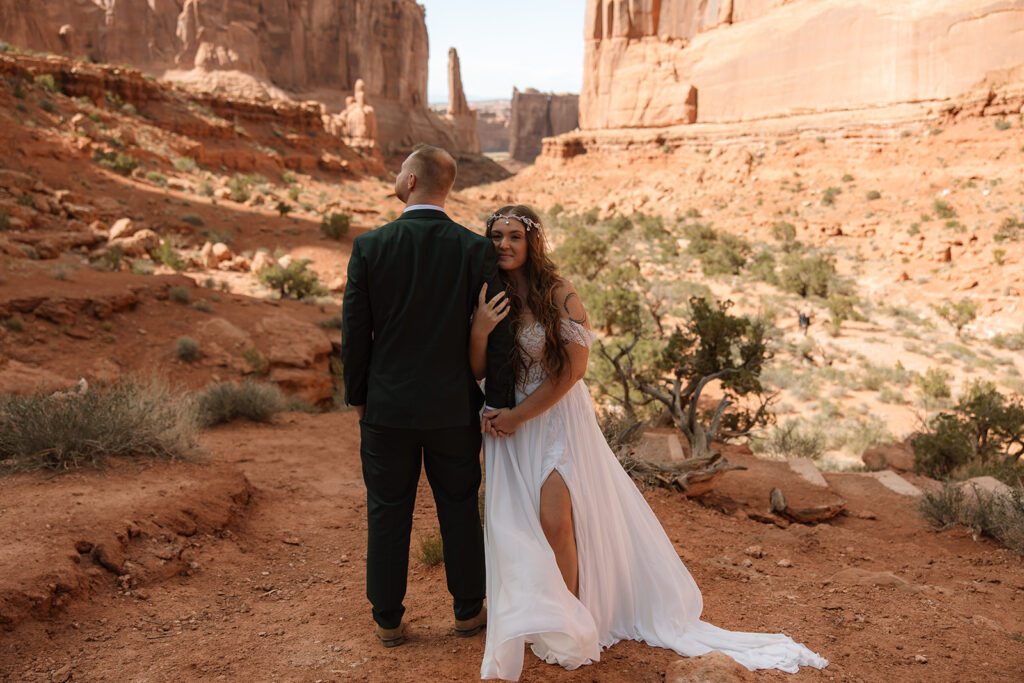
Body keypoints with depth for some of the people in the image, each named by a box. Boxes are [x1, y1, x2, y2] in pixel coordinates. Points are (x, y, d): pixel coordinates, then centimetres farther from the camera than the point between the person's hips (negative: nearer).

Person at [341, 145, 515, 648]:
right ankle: (468, 610, 30)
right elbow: (496, 333, -9)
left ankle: (388, 620, 26)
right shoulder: (475, 248, -9)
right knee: (460, 509, 16)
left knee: (388, 513, 13)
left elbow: (354, 331, -5)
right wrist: (497, 401, 1)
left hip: (387, 405, 0)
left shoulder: (369, 247, -9)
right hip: (454, 408, 1)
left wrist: (356, 395, 8)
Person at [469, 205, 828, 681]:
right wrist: (479, 331, -21)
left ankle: (567, 627, 9)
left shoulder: (557, 294, -12)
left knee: (554, 520, -11)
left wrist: (518, 416, -13)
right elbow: (477, 371, 0)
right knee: (514, 523, 4)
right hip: (506, 422, 4)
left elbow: (572, 367, -13)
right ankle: (533, 618, 24)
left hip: (556, 416, -4)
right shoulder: (486, 300, 1)